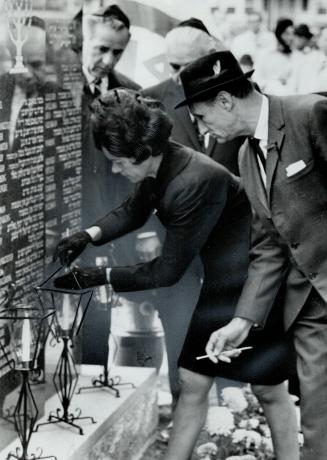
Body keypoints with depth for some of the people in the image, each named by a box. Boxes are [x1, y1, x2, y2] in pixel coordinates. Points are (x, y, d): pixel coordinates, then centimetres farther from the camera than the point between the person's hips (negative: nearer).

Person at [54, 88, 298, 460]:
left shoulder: (195, 182, -33)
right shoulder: (158, 167, -8)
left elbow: (167, 271, -25)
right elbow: (133, 212, 14)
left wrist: (101, 276, -19)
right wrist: (90, 235, -4)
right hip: (222, 286, 8)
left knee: (268, 389, 4)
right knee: (192, 382, 9)